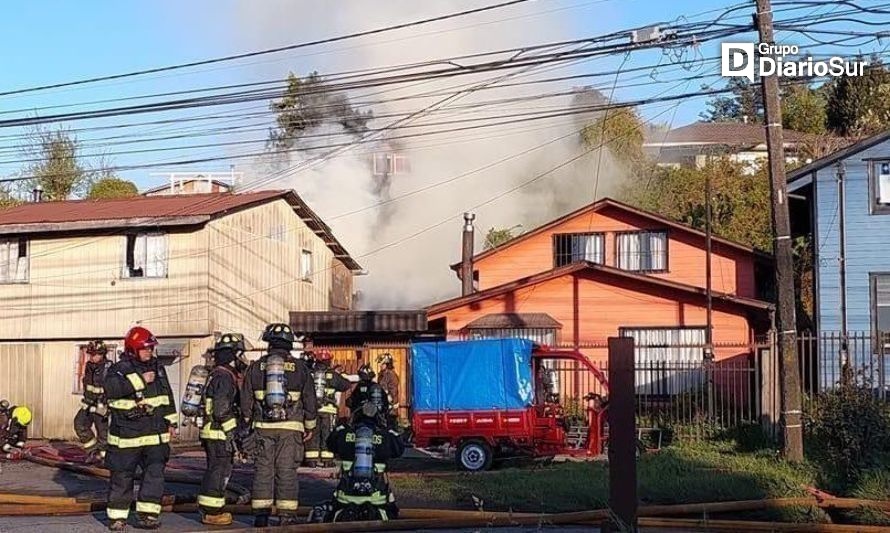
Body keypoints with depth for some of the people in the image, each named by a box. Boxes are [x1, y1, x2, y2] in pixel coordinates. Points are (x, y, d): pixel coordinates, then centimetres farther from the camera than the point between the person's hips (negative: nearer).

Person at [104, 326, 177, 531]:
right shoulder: (120, 369, -9)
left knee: (155, 475, -1)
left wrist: (171, 422, 20)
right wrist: (140, 380, -30)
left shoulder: (157, 368, 10)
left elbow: (167, 395, 21)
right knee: (122, 477, 5)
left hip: (155, 434, 5)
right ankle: (117, 516, 16)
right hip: (127, 435, -5)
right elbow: (111, 388, -29)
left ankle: (147, 514, 5)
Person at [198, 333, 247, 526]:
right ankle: (212, 513, 1)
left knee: (214, 471, 17)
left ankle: (208, 510, 24)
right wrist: (233, 433, -18)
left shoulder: (216, 374, 16)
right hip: (219, 433, -10)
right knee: (220, 471, -4)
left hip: (211, 432, 10)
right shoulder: (225, 376, -16)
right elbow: (222, 410, -22)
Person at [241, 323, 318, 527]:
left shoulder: (256, 367, 3)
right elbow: (310, 400, 4)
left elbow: (246, 400, 7)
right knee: (287, 470, 2)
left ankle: (261, 514, 7)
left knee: (263, 469, 6)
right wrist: (310, 426, 13)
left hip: (263, 426, 1)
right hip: (290, 427, -1)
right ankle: (287, 515, 2)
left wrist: (248, 424, 18)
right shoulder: (299, 367, 1)